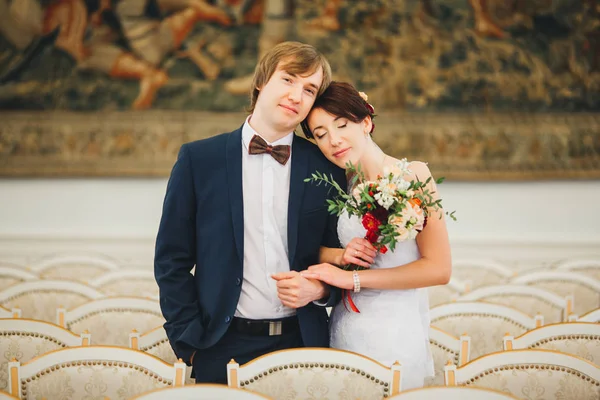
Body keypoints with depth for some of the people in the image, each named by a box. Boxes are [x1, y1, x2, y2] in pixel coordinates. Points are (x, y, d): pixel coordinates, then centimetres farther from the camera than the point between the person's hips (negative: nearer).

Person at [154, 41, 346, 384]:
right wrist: (189, 342, -5)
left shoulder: (326, 168, 3)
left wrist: (319, 289, -9)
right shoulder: (199, 159, 0)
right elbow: (172, 259, 1)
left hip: (303, 342, 1)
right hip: (223, 347, -1)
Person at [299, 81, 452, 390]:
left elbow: (438, 269, -14)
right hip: (345, 331, 5)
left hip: (395, 335, -4)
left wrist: (351, 278, -13)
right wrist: (340, 256, -6)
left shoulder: (412, 175, -8)